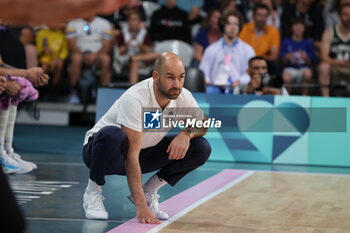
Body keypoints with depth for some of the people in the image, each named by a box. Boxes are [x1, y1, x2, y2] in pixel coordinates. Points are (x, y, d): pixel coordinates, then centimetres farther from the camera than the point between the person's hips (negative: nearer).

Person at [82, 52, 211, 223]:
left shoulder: (183, 97, -15)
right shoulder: (135, 99, -33)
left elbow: (202, 123, 6)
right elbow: (131, 156, -36)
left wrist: (186, 133, -20)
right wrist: (141, 206, -43)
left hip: (144, 152, 6)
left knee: (201, 148, -12)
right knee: (112, 134, -42)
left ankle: (148, 191, 1)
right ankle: (93, 192, -15)